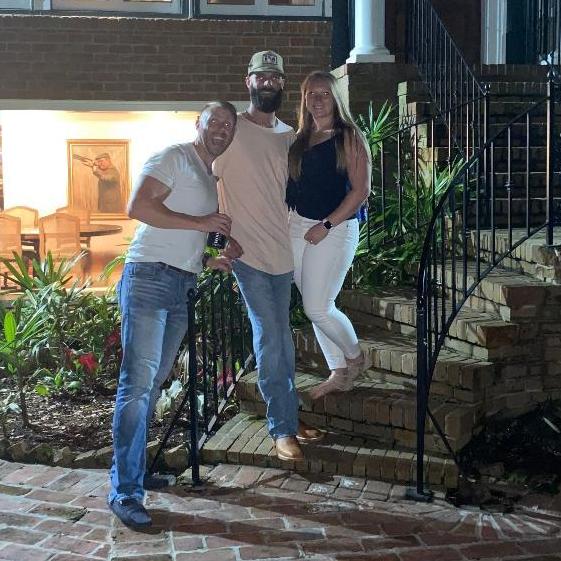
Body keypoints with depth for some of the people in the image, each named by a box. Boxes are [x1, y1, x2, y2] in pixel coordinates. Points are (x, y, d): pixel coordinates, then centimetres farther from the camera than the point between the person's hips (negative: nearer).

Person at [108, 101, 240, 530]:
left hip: (182, 287, 9)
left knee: (153, 382, 11)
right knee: (139, 382, -12)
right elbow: (138, 206, -15)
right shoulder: (174, 157, -2)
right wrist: (201, 223, -14)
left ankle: (132, 468, 21)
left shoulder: (211, 178, 25)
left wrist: (213, 260, 11)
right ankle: (125, 491, -10)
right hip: (149, 277, -9)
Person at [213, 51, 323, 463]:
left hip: (282, 251, 6)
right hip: (249, 253, -6)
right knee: (270, 340, -4)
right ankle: (282, 429, 5)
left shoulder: (288, 135, 11)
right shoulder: (232, 130, -7)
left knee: (282, 339, 15)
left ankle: (290, 417, 26)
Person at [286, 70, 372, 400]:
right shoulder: (300, 139, 13)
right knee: (314, 307, 8)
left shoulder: (349, 137, -6)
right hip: (298, 227, 7)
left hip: (335, 228, -6)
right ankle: (339, 374, 21)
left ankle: (356, 357, 17)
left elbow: (361, 191, -12)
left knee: (318, 308, -9)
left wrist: (326, 225, -15)